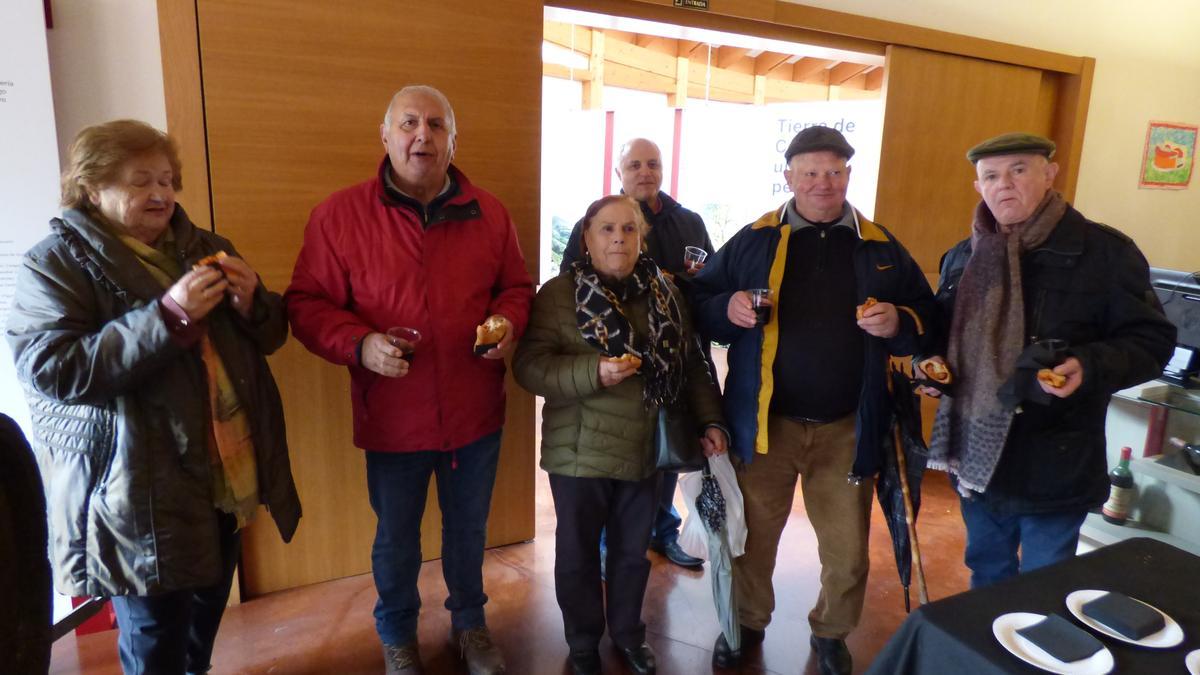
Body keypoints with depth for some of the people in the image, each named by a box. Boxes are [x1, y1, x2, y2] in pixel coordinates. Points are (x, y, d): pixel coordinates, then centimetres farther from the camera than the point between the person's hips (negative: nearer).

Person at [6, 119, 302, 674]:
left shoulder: (203, 248, 11)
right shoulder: (56, 262, -6)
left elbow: (269, 336, 13)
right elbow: (51, 370, -19)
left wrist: (251, 302, -11)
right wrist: (169, 315, -26)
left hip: (227, 476, 6)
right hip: (143, 496, -5)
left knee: (205, 621, 21)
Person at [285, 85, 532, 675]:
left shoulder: (488, 214, 1)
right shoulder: (340, 214, -8)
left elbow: (516, 286, 11)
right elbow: (307, 304, -5)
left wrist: (508, 320, -11)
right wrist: (360, 344, -22)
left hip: (476, 415, 2)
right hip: (394, 420, -2)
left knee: (468, 530, 21)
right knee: (396, 539, 18)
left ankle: (469, 621, 48)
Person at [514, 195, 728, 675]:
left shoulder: (666, 295, 5)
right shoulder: (559, 294, -9)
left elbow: (692, 366, 11)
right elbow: (529, 367, -14)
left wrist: (710, 421, 4)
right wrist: (594, 372, -26)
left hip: (646, 451, 3)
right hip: (580, 453, -3)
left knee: (633, 552, 19)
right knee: (579, 554, 14)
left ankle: (628, 631, 43)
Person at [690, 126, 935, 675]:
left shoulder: (881, 247, 4)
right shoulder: (753, 240, -1)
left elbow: (925, 316, 9)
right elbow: (699, 300, 1)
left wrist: (898, 323, -13)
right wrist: (728, 309, -21)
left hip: (846, 429, 1)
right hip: (765, 423, -1)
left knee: (847, 552, 14)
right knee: (752, 538, 15)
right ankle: (746, 624, 41)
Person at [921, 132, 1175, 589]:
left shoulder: (1106, 252, -9)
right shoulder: (962, 257, 6)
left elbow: (1151, 341, -7)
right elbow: (940, 330, 19)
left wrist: (1090, 366, -26)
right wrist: (931, 360, -2)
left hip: (1054, 470, -4)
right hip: (976, 457, 5)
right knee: (986, 575, 23)